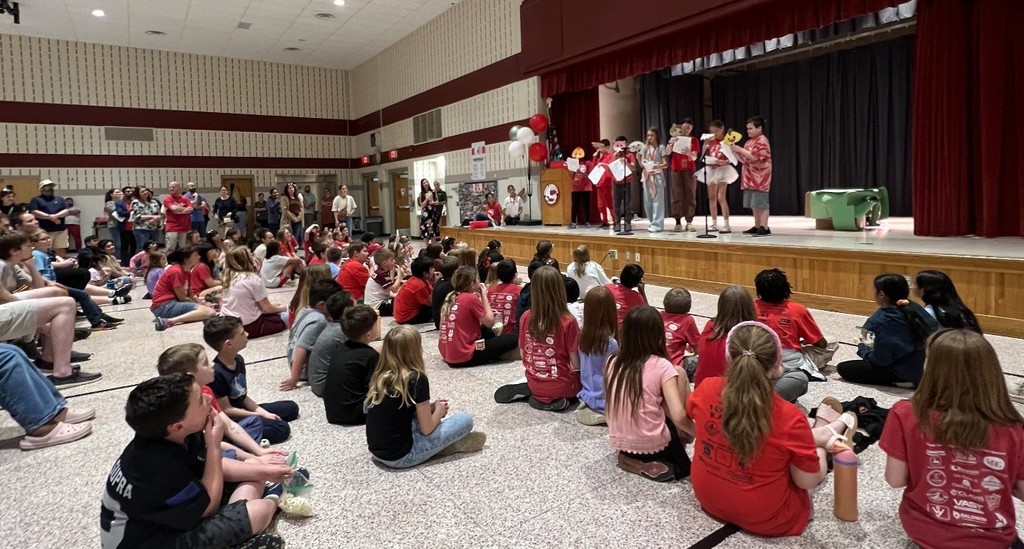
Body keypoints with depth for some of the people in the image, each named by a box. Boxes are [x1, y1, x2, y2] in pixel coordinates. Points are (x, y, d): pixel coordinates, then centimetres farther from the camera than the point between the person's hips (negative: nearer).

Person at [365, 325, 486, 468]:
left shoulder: (380, 375, 4)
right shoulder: (417, 379, -16)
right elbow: (426, 429, -11)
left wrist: (429, 407, 13)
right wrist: (439, 411, 9)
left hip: (376, 451, 7)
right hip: (400, 456, -7)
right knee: (465, 420, -4)